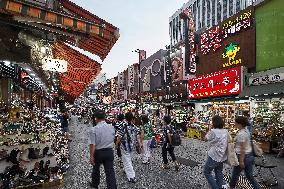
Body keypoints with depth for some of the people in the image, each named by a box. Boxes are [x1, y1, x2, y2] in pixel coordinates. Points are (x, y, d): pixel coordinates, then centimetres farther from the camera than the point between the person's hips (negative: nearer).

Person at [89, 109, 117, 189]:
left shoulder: (94, 129, -18)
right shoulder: (111, 127, -6)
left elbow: (92, 144, -17)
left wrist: (91, 156, -10)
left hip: (98, 152, -1)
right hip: (109, 152, 2)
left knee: (96, 168, 25)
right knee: (110, 171, 6)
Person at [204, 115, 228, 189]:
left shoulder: (213, 131, -21)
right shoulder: (225, 131, -1)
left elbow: (206, 138, -7)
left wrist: (210, 129, -3)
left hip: (214, 156, -7)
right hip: (222, 156, 7)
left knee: (207, 172, 8)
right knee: (219, 173, 22)